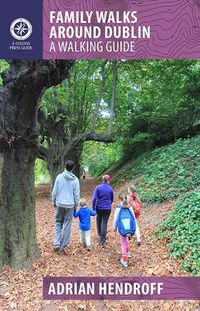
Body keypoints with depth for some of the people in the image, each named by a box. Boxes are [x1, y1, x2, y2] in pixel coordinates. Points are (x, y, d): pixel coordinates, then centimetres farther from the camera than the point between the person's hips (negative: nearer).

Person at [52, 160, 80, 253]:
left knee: (58, 223, 17)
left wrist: (54, 202, 14)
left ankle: (57, 244, 8)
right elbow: (77, 195, -1)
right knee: (67, 225, 9)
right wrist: (76, 206, 11)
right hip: (70, 205, 0)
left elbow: (54, 191, -1)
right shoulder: (75, 179, -5)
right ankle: (63, 246, 15)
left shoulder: (59, 177, -5)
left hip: (59, 204, 1)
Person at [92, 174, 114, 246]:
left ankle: (99, 234, 41)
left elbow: (94, 198, -13)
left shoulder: (98, 187, -8)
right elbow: (112, 199, 9)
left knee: (99, 221, 23)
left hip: (99, 208, 1)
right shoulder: (110, 189, -3)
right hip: (107, 209, 0)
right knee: (104, 223, 3)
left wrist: (93, 207, -3)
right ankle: (102, 241, 4)